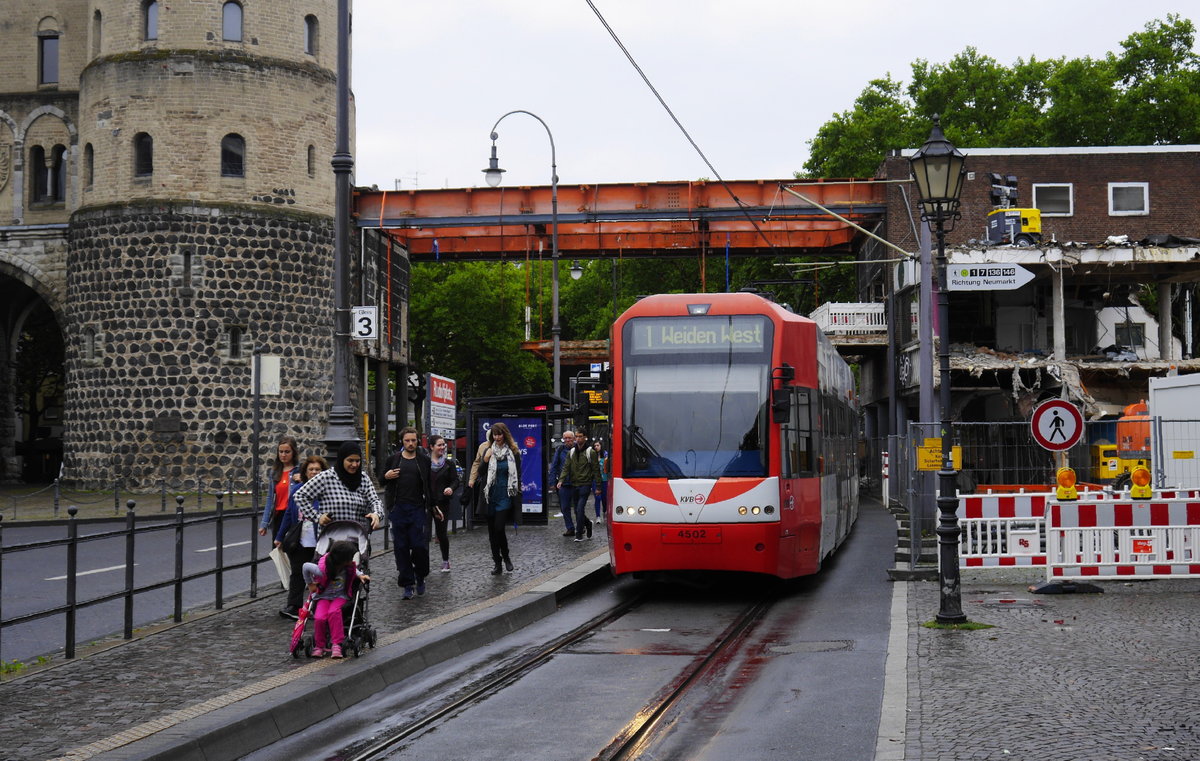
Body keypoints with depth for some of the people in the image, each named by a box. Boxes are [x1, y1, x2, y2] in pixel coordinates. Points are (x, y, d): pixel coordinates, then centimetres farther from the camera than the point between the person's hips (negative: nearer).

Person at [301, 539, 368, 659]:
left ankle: (336, 645, -29)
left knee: (333, 612, -32)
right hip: (324, 596, -1)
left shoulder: (350, 566, -12)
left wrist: (360, 575, -2)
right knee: (319, 617, -29)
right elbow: (306, 566, -10)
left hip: (341, 596, 1)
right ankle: (319, 646, -7)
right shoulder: (322, 570, -26)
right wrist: (310, 584, 0)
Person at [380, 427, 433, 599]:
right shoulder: (393, 460, 9)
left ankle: (420, 577, 18)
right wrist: (386, 476, -6)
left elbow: (431, 484, 10)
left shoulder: (425, 460, 7)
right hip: (398, 509, 1)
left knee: (419, 546, -7)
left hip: (418, 509, -1)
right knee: (401, 549, 2)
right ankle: (408, 585, 9)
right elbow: (381, 480, 17)